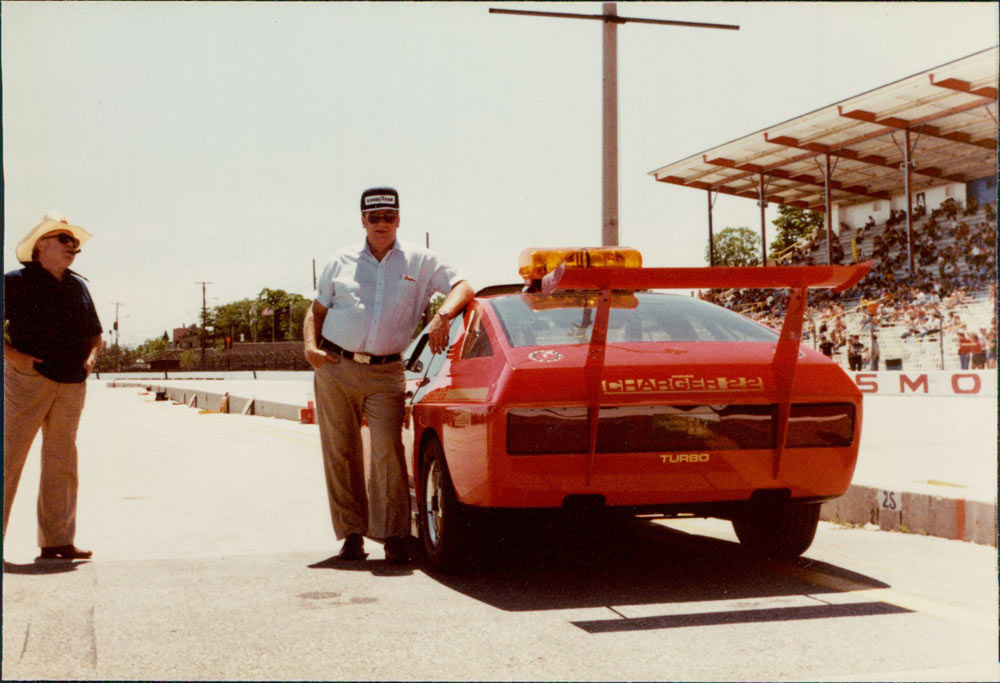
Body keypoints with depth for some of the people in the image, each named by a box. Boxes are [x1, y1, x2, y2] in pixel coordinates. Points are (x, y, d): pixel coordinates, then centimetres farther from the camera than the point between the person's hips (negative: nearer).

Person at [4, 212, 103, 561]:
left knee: (61, 463, 7)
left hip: (71, 385, 5)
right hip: (27, 380, -5)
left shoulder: (78, 287, 16)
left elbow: (95, 334, 26)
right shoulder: (16, 282, 0)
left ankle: (57, 541, 12)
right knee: (9, 456, -7)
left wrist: (90, 358, 8)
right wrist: (12, 354, -14)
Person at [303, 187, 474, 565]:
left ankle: (393, 536, -7)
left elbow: (462, 287, 2)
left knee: (388, 448, -14)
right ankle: (352, 533, 13)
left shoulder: (419, 261, 8)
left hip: (386, 373, -2)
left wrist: (442, 316, -18)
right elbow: (316, 310, 17)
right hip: (335, 368, 2)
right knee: (340, 453, 3)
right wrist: (311, 346, -1)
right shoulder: (341, 262, 12)